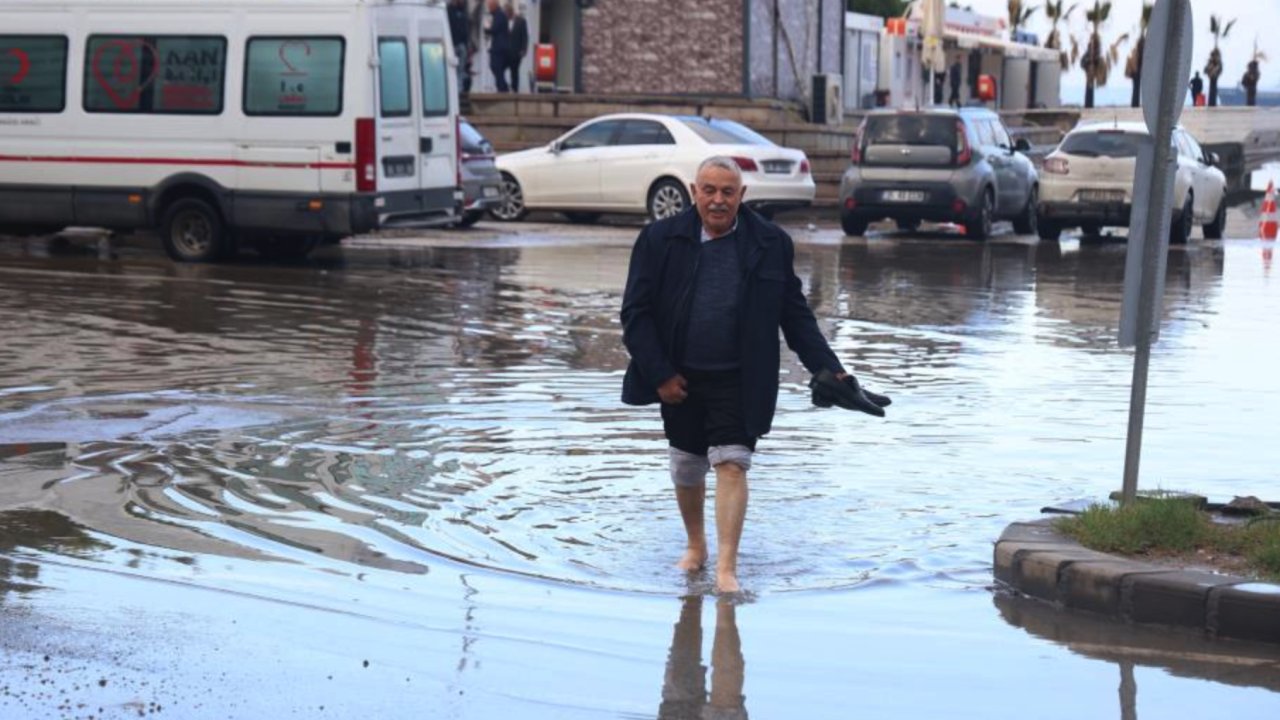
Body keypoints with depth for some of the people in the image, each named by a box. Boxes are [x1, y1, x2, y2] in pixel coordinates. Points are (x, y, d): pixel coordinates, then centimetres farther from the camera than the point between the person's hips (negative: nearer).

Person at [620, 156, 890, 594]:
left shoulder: (770, 244, -2)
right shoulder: (660, 240, -4)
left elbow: (796, 314, 3)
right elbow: (636, 312, -3)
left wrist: (830, 371, -4)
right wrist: (659, 375, -9)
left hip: (739, 381, -1)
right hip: (680, 379, 2)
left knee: (731, 464, -13)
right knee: (686, 470, 14)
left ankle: (727, 569, -13)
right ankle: (695, 546, 38)